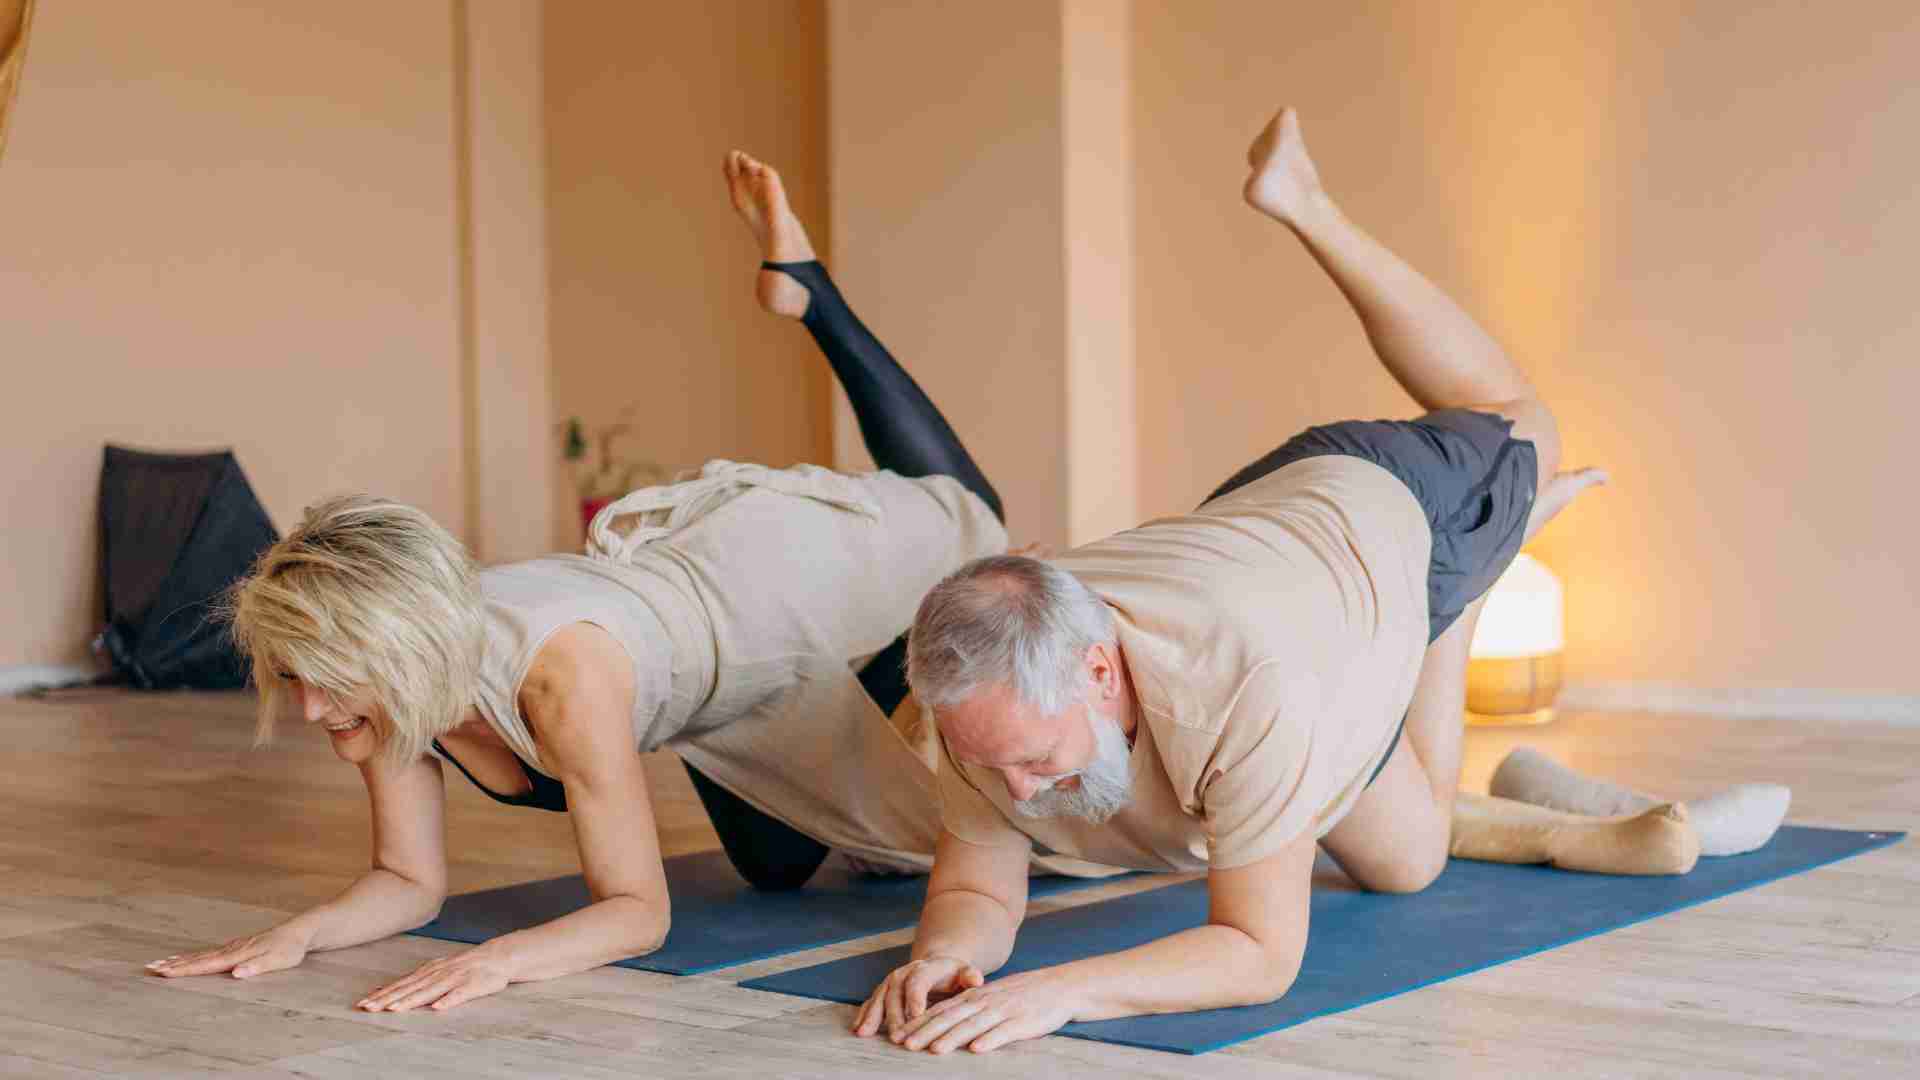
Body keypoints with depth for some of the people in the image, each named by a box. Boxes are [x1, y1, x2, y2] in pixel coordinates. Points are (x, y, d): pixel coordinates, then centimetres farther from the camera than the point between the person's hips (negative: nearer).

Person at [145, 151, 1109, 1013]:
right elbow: (408, 881, -16)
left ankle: (807, 292, 39)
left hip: (778, 564, -5)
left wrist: (501, 958, -57)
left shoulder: (562, 675, -47)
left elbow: (639, 910, -39)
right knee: (779, 867, 29)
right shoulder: (384, 683, -29)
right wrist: (302, 931, -37)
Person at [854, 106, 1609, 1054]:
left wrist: (1061, 990, -63)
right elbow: (977, 890, -25)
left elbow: (1259, 952, -45)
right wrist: (941, 953, -51)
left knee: (1512, 431, 32)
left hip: (1382, 509, -3)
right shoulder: (987, 697, -37)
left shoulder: (1248, 688, -53)